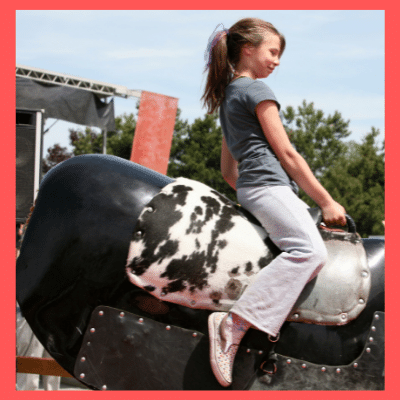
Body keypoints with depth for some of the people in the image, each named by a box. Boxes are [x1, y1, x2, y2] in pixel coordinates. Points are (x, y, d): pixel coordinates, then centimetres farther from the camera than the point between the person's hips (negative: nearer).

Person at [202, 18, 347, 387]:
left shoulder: (227, 95, 26)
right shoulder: (257, 90, -3)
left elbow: (227, 169, 28)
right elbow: (286, 154, -5)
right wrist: (326, 201, -1)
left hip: (247, 186, 11)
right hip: (268, 184, -11)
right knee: (310, 250, -30)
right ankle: (234, 323, -37)